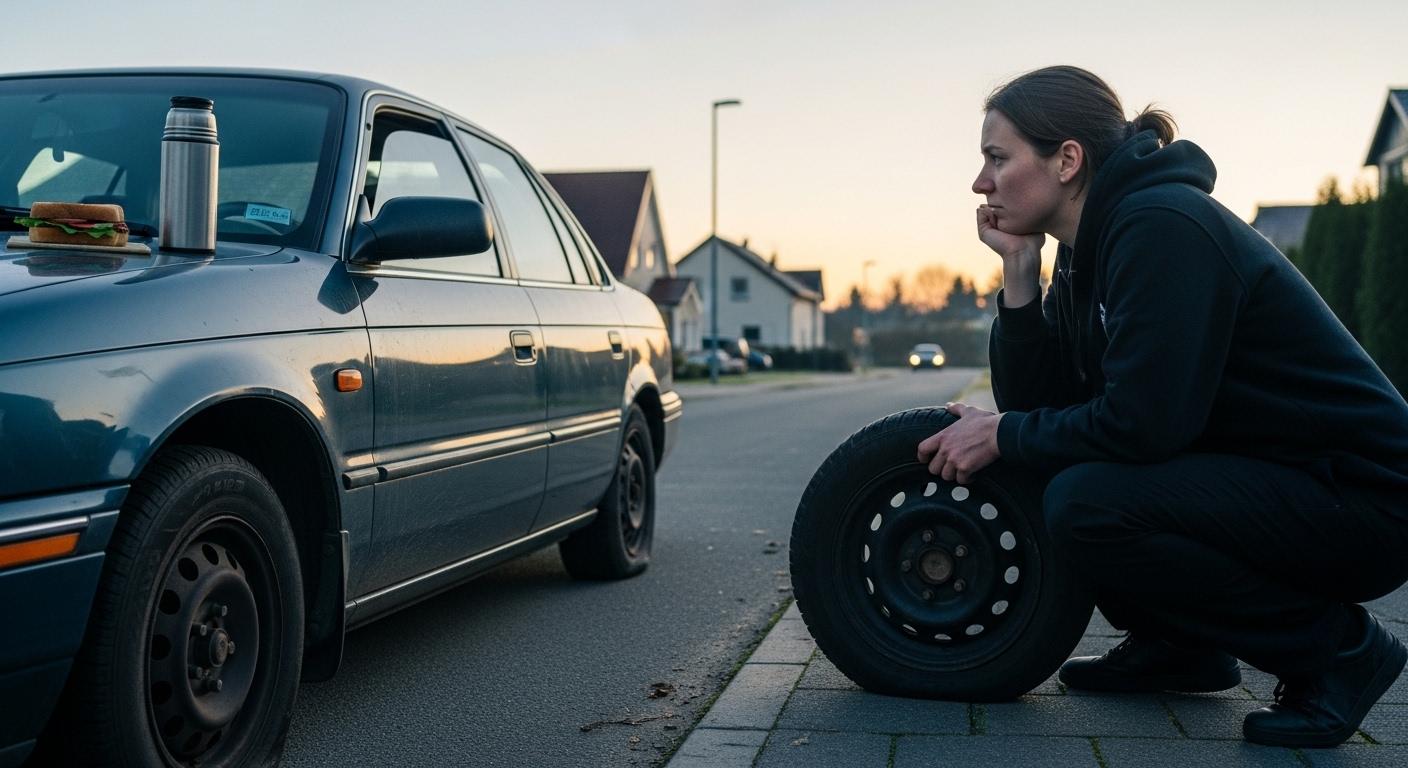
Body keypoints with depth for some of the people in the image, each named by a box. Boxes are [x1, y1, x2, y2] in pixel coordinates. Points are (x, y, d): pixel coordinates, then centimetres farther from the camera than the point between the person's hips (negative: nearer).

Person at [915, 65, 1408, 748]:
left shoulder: (1162, 228, -21)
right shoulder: (1090, 248, 7)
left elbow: (1141, 423, -27)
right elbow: (1032, 401, 4)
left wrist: (1002, 437, -13)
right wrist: (1019, 268, -5)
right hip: (1269, 481, 9)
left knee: (1084, 505, -26)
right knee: (1041, 469, 7)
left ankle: (1334, 647, -8)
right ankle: (1177, 647, 16)